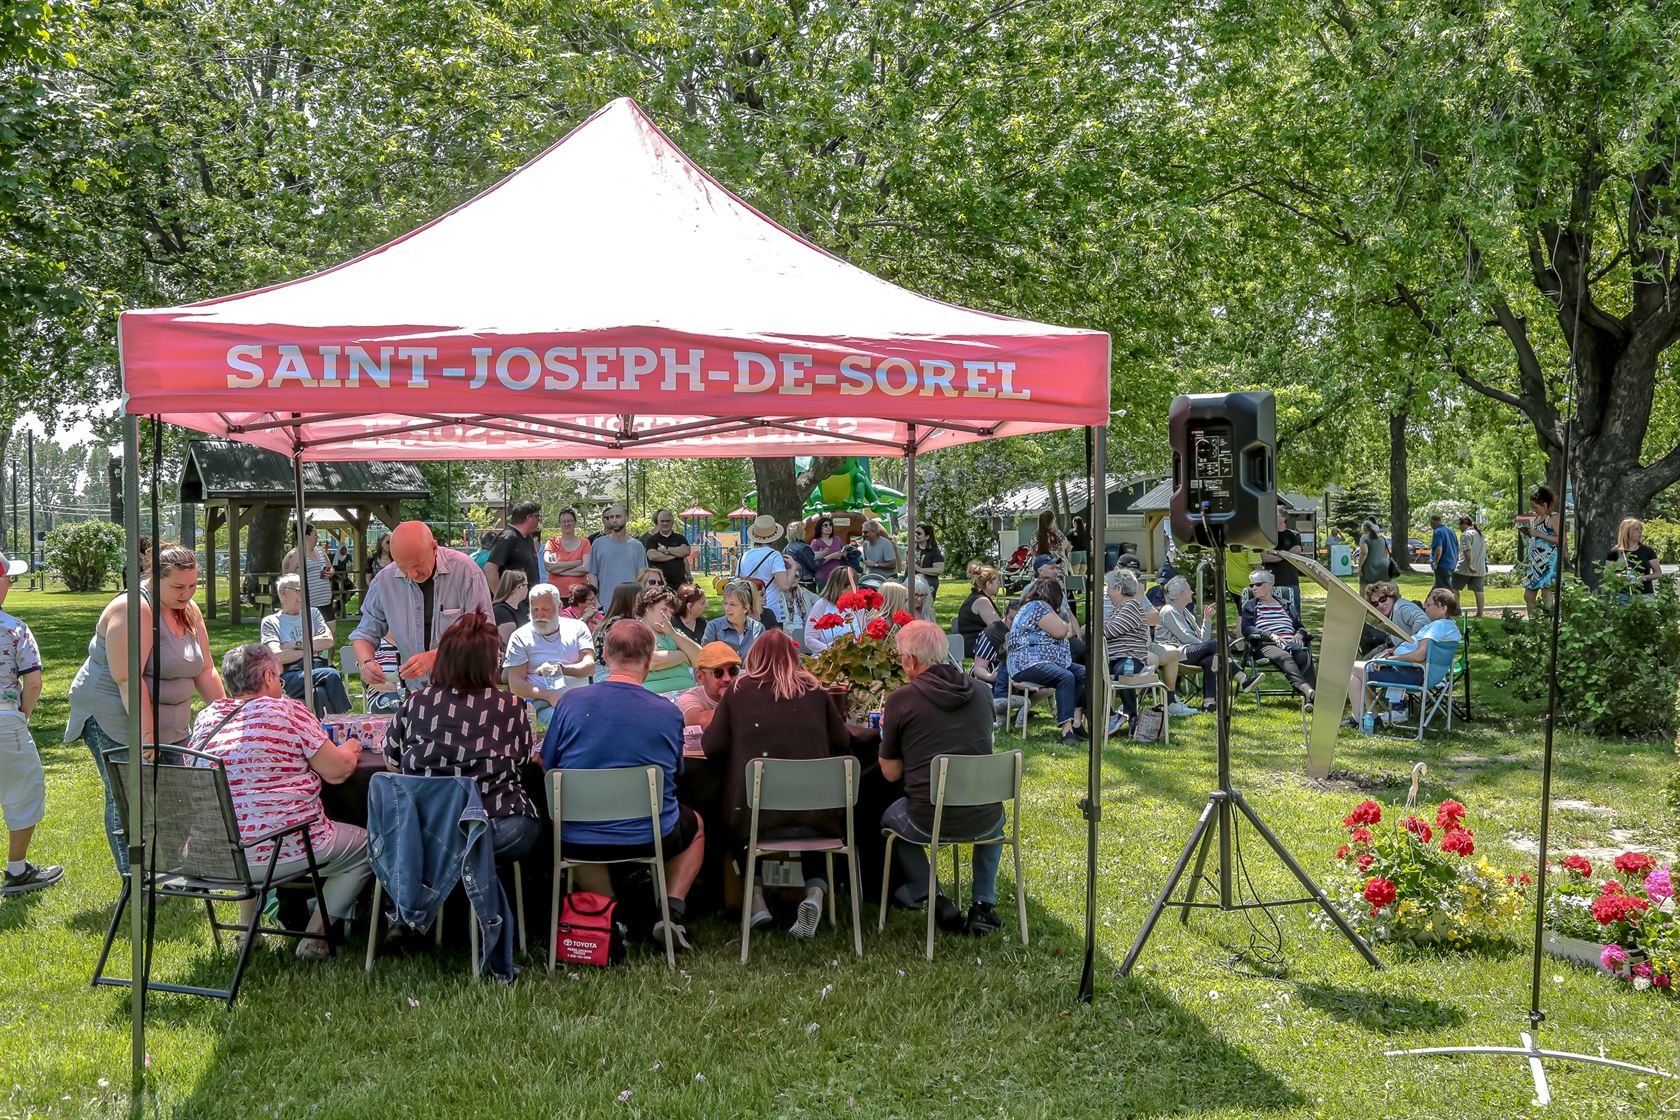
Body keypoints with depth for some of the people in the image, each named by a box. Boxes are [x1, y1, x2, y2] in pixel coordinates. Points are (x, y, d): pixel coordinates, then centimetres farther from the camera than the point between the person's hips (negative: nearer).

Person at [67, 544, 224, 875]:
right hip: (116, 719, -7)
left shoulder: (189, 611, 6)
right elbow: (128, 678, -25)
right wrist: (146, 733, -27)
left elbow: (205, 671, 9)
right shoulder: (133, 609, -20)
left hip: (171, 723, 7)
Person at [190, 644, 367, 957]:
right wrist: (351, 749, 13)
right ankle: (315, 937, 7)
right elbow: (336, 771, -8)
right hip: (285, 850, -6)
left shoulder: (206, 717, 6)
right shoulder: (288, 711, -9)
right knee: (364, 846, 16)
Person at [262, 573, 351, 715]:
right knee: (331, 675, -32)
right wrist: (310, 649, 0)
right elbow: (277, 656, -5)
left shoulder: (312, 613, 24)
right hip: (290, 678, -3)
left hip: (317, 671, 3)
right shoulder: (270, 622, 12)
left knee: (321, 693, -35)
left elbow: (328, 640, 6)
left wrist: (296, 645, -1)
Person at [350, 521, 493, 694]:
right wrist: (366, 663, -11)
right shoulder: (384, 581, 0)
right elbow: (365, 633, 12)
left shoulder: (465, 569, -10)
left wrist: (433, 657, -24)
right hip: (416, 692, 4)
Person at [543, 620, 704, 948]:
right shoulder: (669, 713, -10)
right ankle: (672, 909, 14)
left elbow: (547, 766, 2)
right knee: (695, 824, 33)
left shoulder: (571, 702, -10)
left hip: (578, 842, 0)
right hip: (649, 838, 0)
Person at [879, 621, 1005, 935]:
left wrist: (887, 730, 18)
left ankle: (931, 898, 16)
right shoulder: (981, 691, 4)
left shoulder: (900, 699, -8)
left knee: (889, 817, 31)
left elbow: (891, 773, 0)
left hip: (929, 823, -3)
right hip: (983, 821, 3)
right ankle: (983, 906, 26)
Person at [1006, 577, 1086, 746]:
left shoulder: (1038, 606, 25)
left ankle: (1077, 720, -22)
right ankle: (1067, 728, -39)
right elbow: (1060, 632, -10)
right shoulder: (1037, 606, -8)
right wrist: (1061, 622, 8)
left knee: (1084, 673, -9)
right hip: (1028, 664, -10)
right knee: (1066, 677, -33)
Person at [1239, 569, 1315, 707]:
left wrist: (1299, 634, 1)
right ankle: (1308, 690, -61)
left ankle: (1310, 699, -53)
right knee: (1284, 657, -39)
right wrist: (1271, 635, -12)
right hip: (1266, 645, -2)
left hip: (1291, 644, 3)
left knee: (1304, 656, -35)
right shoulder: (1250, 606, 20)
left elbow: (1300, 627, 27)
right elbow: (1247, 629, 4)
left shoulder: (1287, 605, 29)